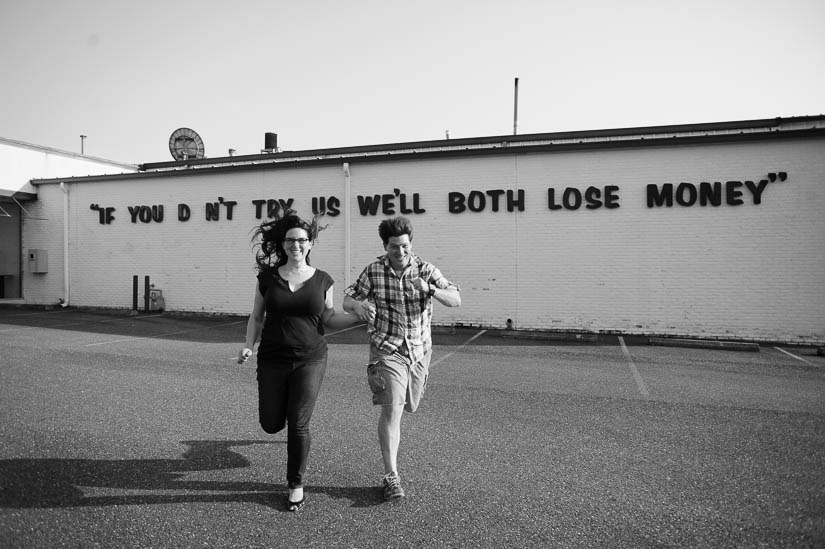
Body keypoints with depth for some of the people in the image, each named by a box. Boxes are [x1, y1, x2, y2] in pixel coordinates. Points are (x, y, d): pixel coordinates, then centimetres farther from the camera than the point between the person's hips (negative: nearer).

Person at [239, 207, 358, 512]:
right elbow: (256, 317, 8)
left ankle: (296, 485, 20)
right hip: (272, 360, 1)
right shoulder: (268, 277, 1)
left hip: (310, 361, -1)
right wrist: (248, 346, -7)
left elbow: (328, 319, 8)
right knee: (271, 425, 6)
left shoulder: (322, 280, 1)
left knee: (298, 425, -2)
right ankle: (279, 404, 45)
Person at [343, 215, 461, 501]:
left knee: (409, 406, 20)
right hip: (387, 351, -2)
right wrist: (358, 306, -24)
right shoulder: (373, 271, -5)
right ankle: (391, 476, -4)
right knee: (391, 410, -13)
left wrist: (429, 289, -33)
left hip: (419, 350, 3)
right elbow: (347, 300, 1)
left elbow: (456, 300, -12)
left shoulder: (425, 270, -5)